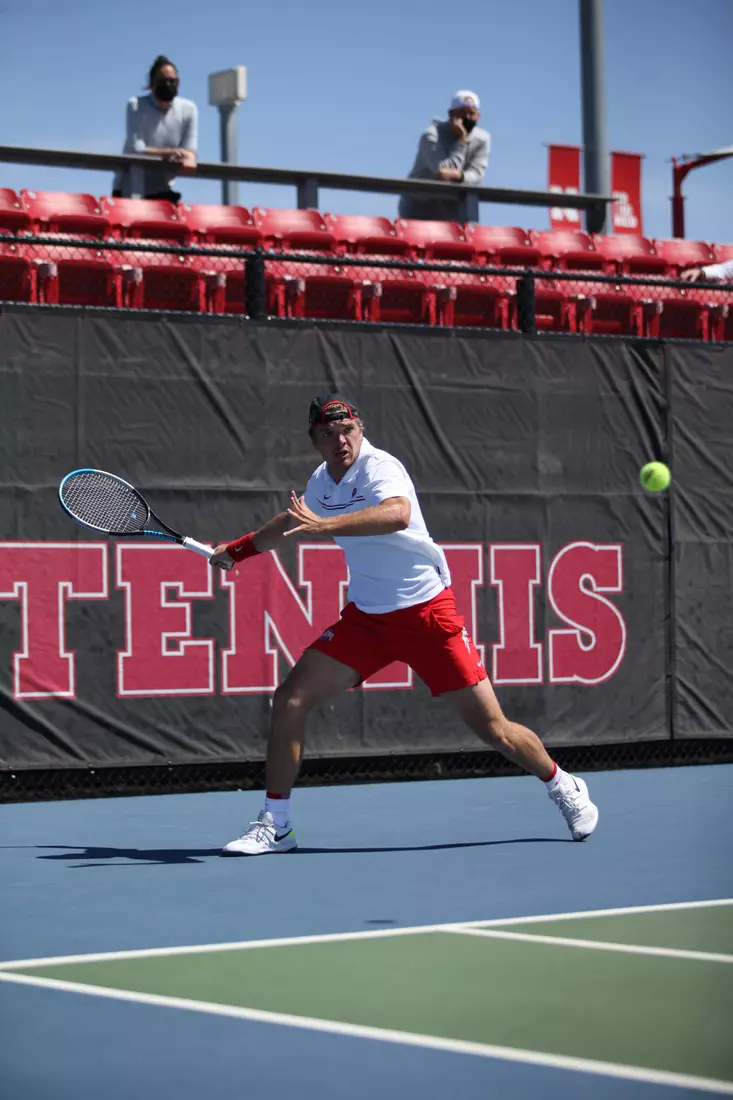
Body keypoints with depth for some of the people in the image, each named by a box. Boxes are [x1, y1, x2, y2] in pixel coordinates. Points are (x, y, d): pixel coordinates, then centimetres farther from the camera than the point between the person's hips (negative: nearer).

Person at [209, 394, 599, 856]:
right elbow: (292, 523, 28)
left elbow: (398, 514, -43)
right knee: (290, 700, -7)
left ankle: (565, 788, 22)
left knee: (493, 728, -5)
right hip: (366, 616, 6)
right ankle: (275, 825, 4)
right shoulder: (321, 481, 5)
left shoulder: (380, 468, -19)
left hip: (427, 610, -6)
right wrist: (234, 550, 29)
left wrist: (324, 525, -50)